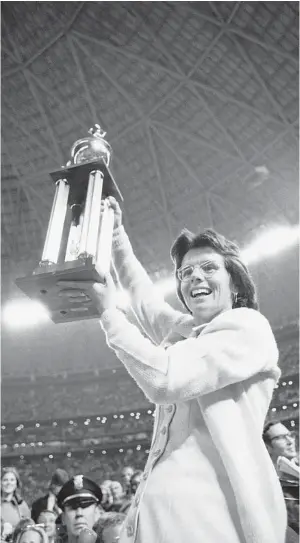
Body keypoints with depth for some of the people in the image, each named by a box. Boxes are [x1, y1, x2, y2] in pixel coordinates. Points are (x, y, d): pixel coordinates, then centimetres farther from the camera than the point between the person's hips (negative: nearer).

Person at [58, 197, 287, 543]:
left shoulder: (248, 327, -5)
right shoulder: (185, 332, 17)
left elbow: (165, 380, -17)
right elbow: (143, 296, 31)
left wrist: (108, 311, -8)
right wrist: (116, 232, 28)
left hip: (209, 511, -7)